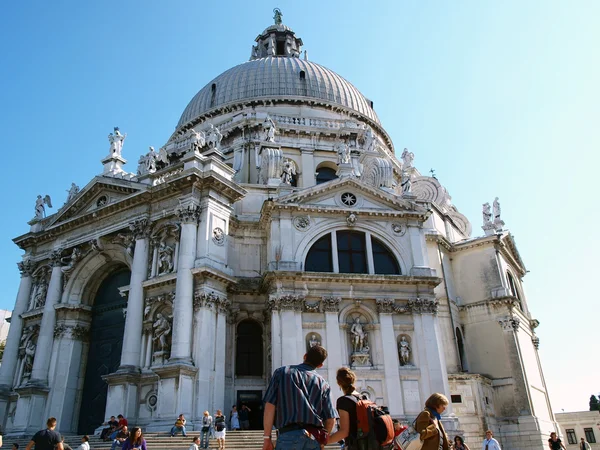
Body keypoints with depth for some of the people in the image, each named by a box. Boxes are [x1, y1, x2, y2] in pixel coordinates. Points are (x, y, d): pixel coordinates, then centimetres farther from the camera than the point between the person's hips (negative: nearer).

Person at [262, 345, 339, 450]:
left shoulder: (282, 372, 9)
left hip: (289, 435, -2)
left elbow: (270, 405, 1)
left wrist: (266, 437, 4)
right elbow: (331, 419, 8)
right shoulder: (323, 383, 12)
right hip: (314, 438, 3)